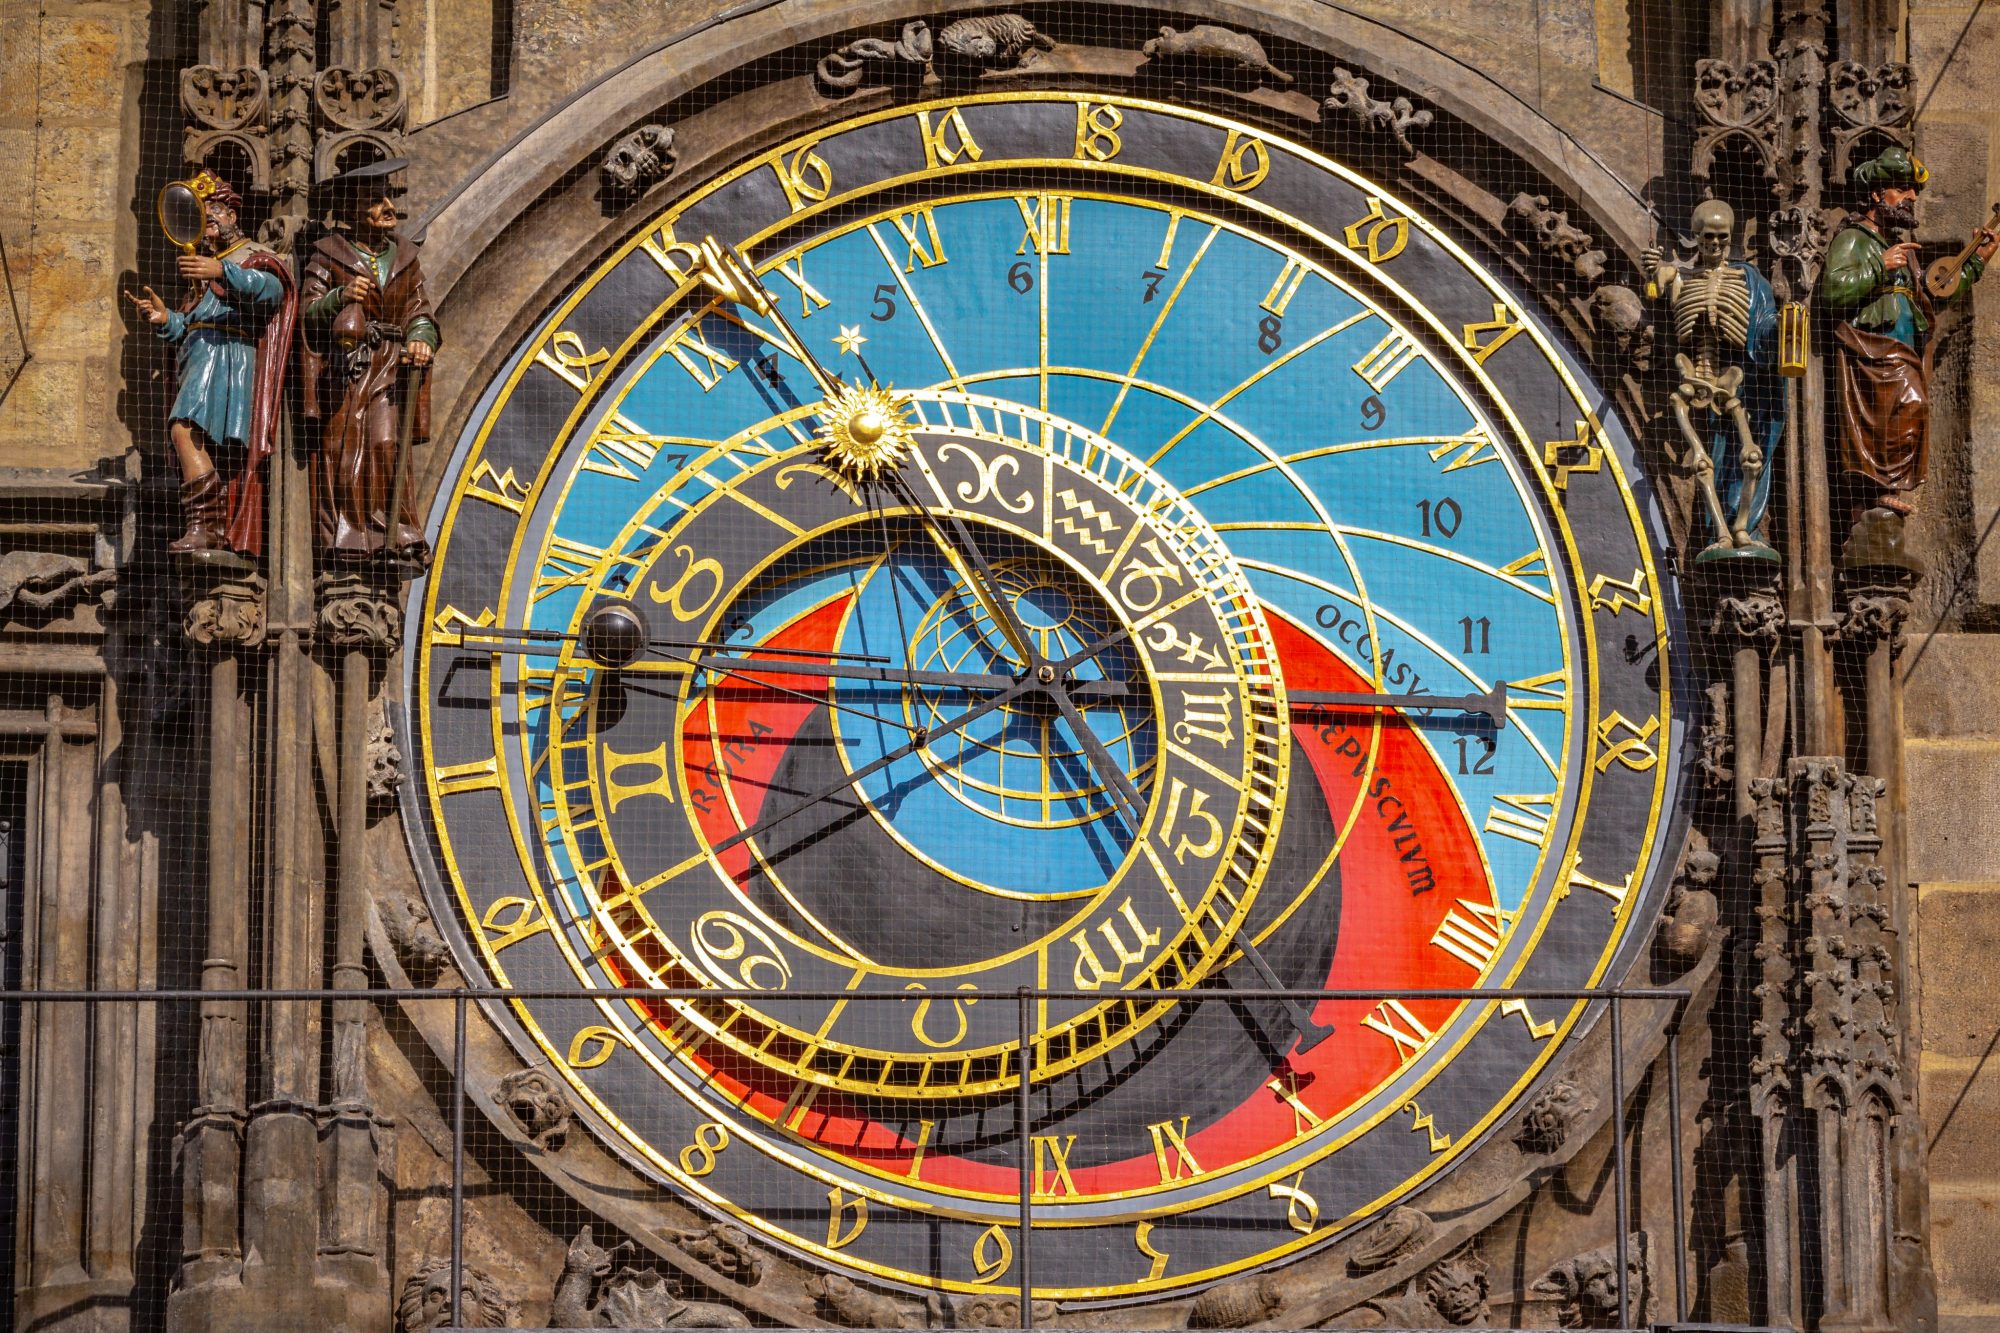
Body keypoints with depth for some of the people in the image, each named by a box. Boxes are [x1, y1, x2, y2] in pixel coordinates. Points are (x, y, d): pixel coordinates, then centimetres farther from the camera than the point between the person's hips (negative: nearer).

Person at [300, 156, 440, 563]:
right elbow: (308, 312, -2)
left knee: (386, 446, -12)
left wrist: (421, 339, -8)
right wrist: (339, 297, -21)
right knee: (340, 449, -8)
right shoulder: (328, 253, 4)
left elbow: (418, 312, 14)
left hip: (390, 366, 2)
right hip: (341, 365, -2)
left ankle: (395, 538, -11)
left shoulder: (403, 255, 14)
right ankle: (344, 540, -5)